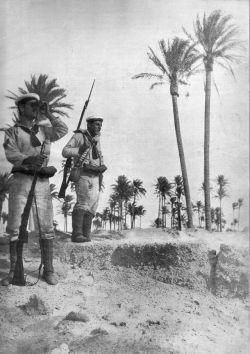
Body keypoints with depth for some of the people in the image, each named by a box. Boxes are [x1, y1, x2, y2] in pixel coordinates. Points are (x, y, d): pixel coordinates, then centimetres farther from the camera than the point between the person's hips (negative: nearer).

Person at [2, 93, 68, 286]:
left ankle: (48, 270, 7)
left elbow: (63, 131, 3)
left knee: (46, 228, 0)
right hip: (21, 180, -2)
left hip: (43, 182, 2)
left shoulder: (44, 130, 19)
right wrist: (28, 160, -26)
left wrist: (48, 114, 6)